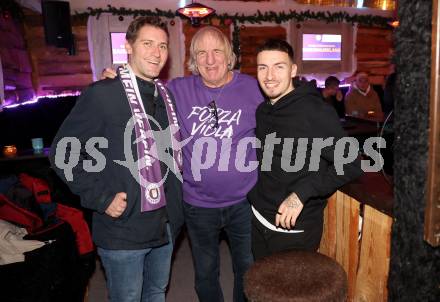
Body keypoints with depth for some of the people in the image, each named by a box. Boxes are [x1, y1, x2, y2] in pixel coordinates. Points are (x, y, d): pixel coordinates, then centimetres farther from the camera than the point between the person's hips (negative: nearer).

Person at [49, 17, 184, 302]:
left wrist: (175, 205, 7)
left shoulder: (167, 95, 6)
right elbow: (63, 151, -10)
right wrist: (100, 198, -15)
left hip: (166, 223, 6)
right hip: (124, 227, -5)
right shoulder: (102, 94, -13)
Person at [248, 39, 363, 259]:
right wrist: (255, 199, 7)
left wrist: (301, 193, -27)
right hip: (258, 221, 7)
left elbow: (351, 165, -21)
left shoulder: (314, 111, -19)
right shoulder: (262, 111, 5)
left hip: (295, 230, -7)